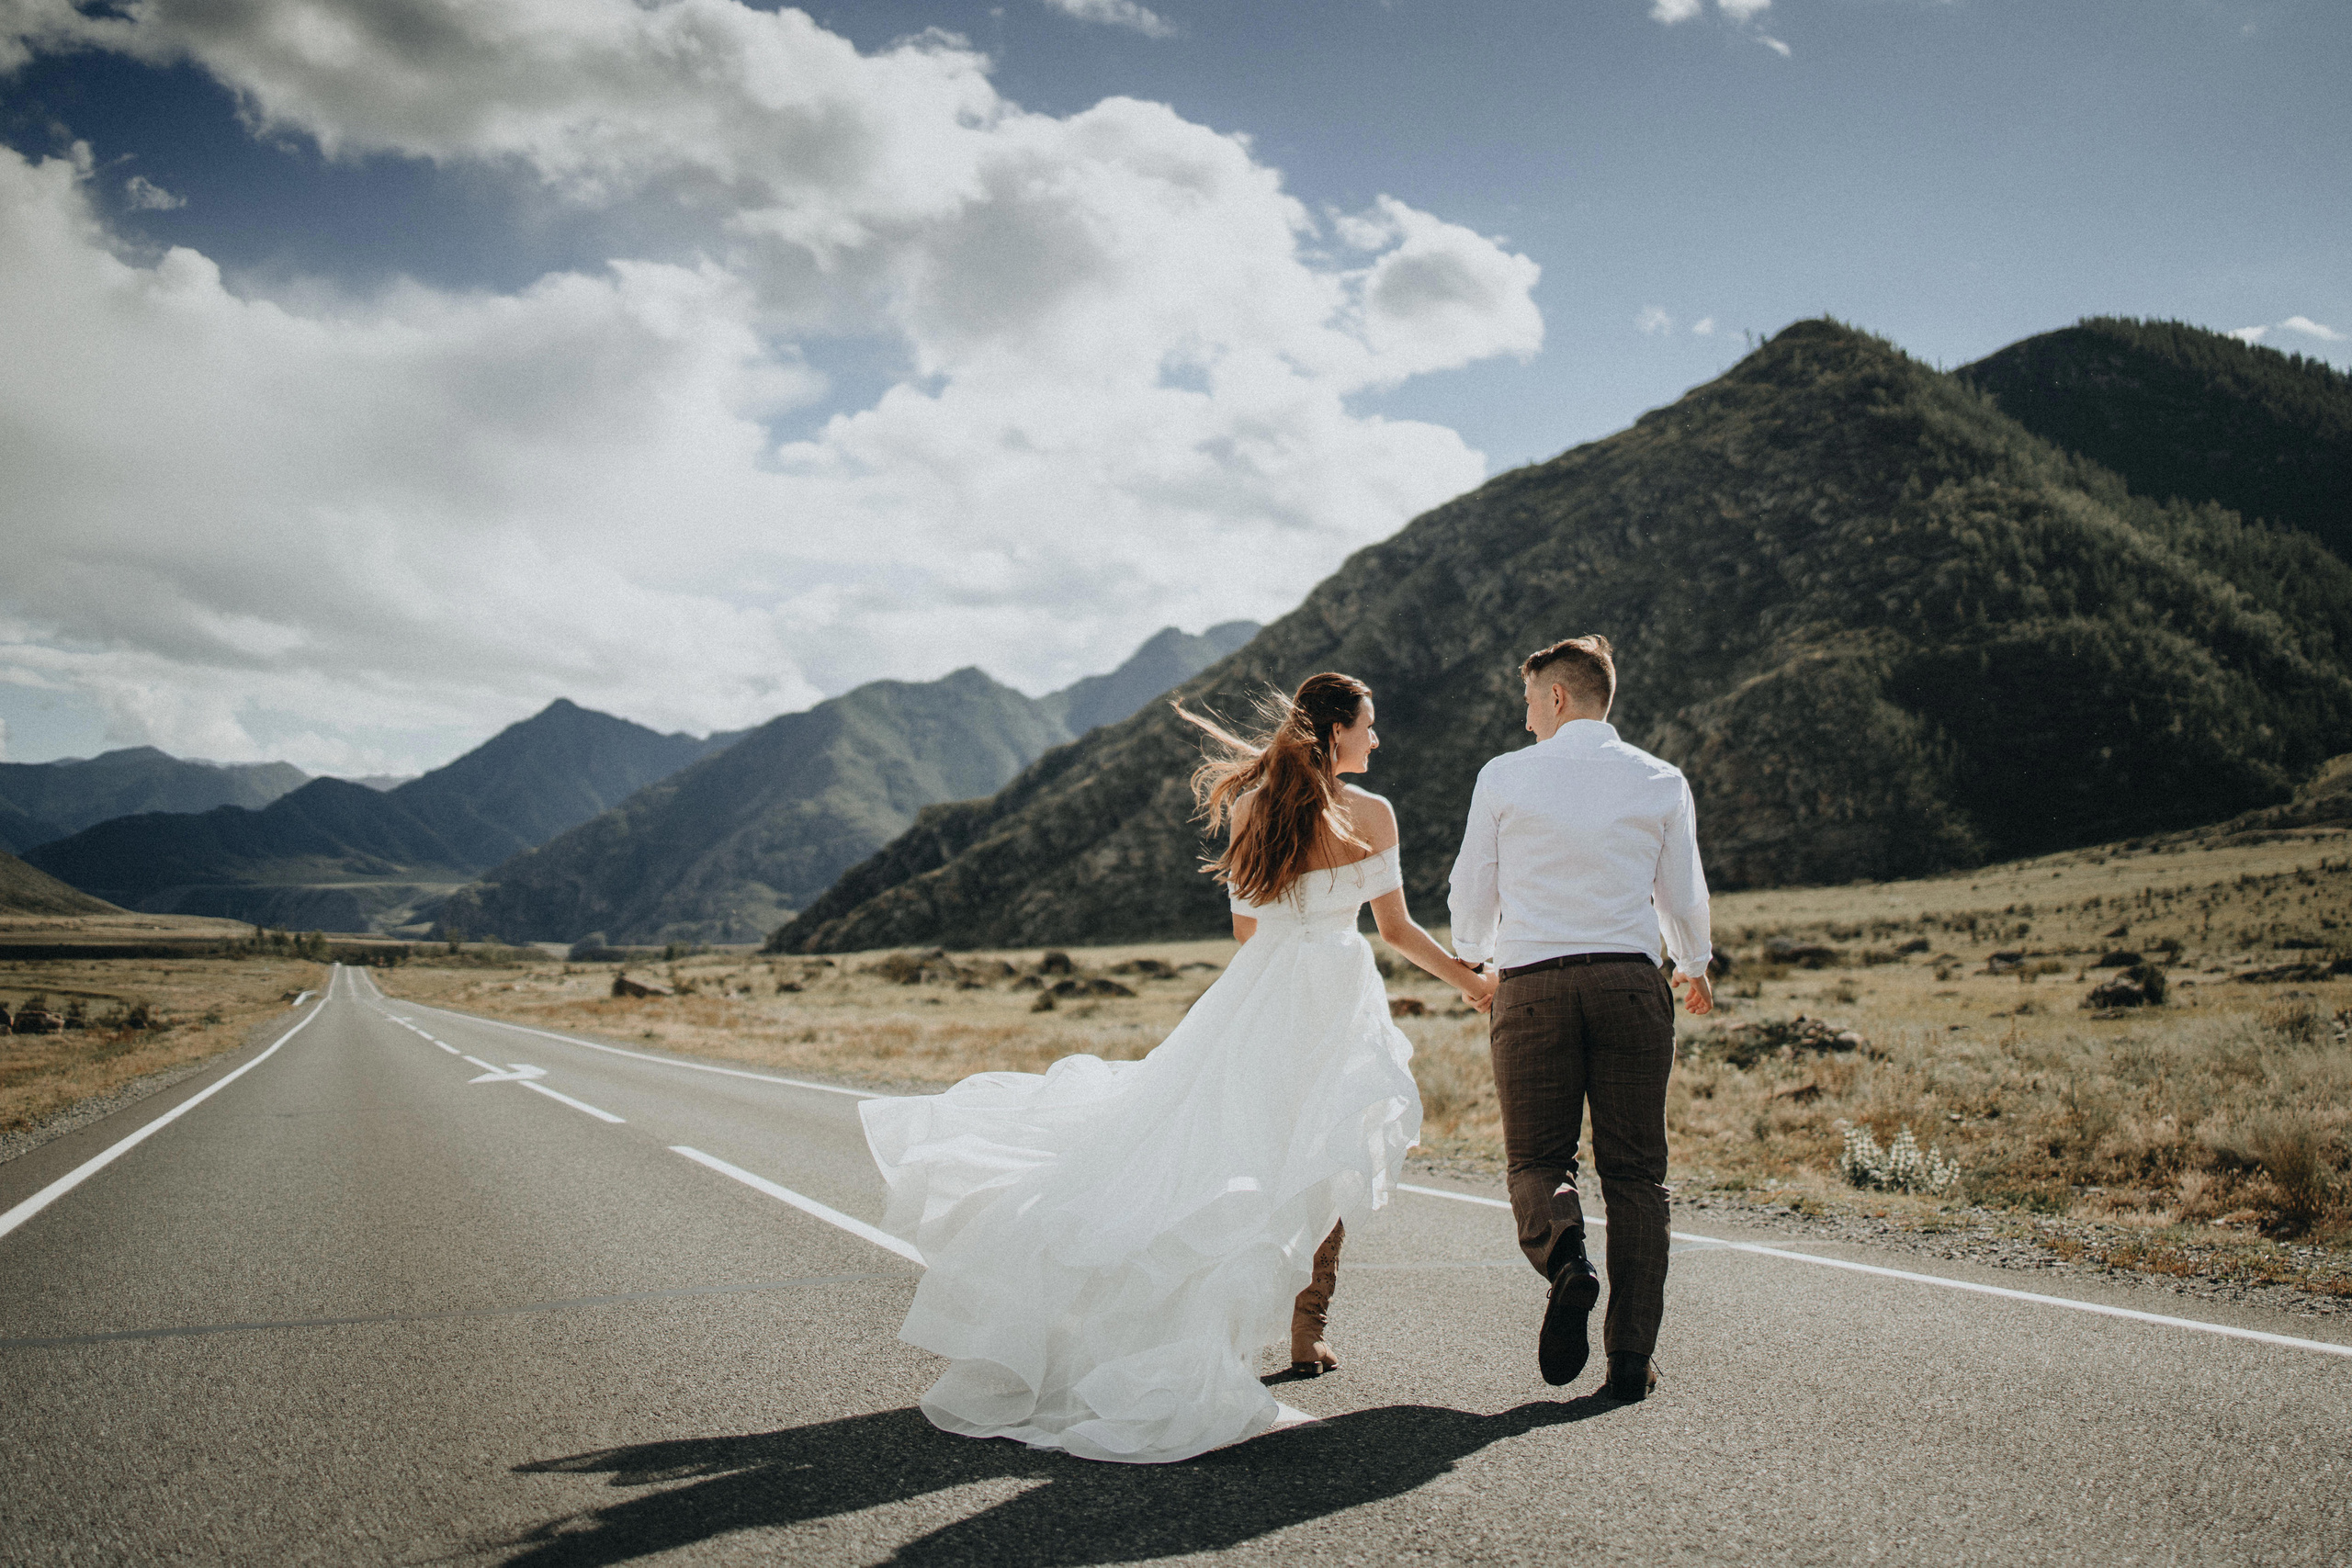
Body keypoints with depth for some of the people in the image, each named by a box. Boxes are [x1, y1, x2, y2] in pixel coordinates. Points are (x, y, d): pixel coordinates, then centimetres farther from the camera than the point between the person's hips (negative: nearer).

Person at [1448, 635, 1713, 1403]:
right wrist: (1695, 966, 37)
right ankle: (1631, 1357, 5)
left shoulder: (1504, 776, 3)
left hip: (1531, 986, -1)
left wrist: (1478, 957, 32)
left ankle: (1564, 1254, -21)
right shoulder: (1662, 781, 7)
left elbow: (1471, 894, 10)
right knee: (1634, 1171, 7)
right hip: (1630, 983, 1)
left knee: (1537, 1158, 11)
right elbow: (1683, 898, 16)